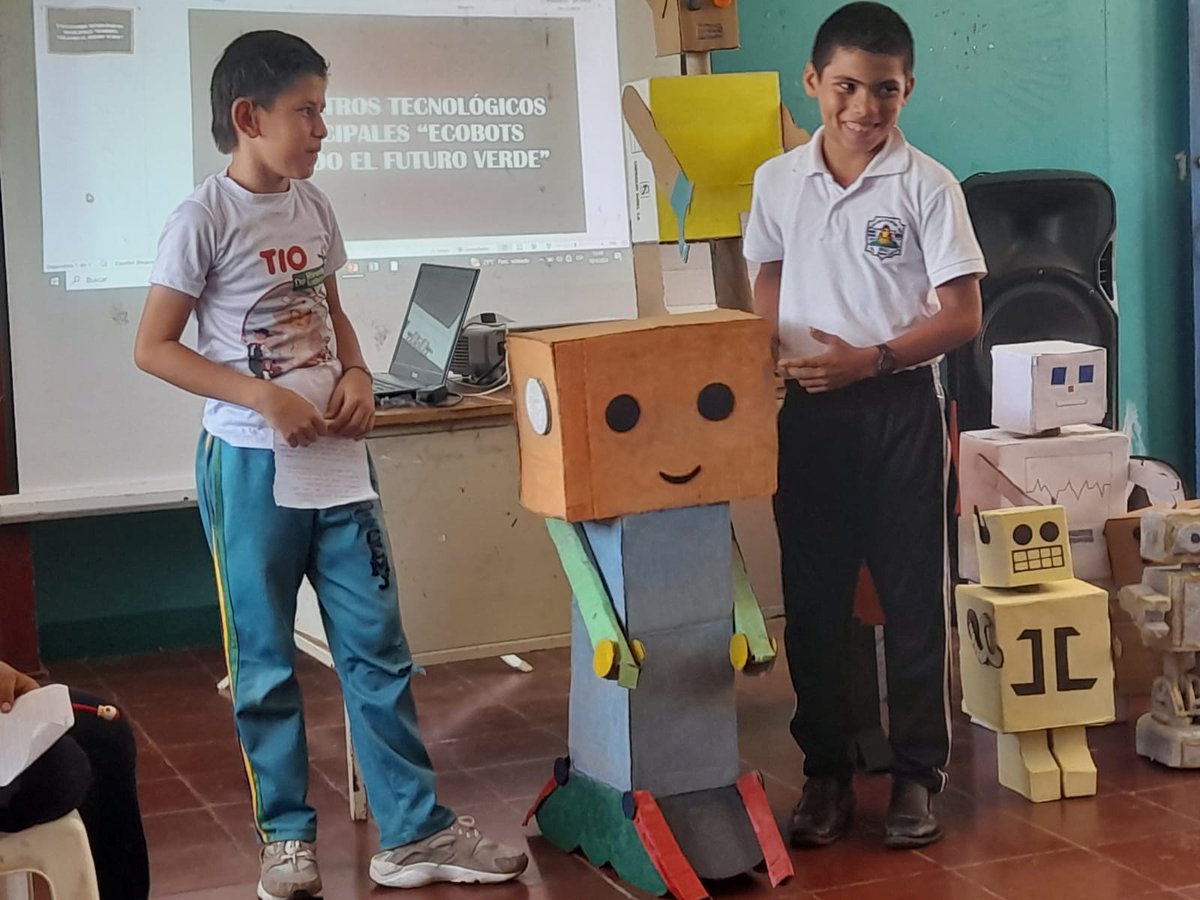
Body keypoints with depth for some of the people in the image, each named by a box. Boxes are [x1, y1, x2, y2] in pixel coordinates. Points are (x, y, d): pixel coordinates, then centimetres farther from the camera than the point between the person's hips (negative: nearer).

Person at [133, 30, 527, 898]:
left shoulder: (313, 205, 7)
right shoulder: (205, 219, -11)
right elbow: (154, 347, -10)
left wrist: (357, 374, -1)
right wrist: (264, 397, -19)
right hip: (251, 462, -6)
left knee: (376, 645, 6)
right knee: (265, 661, 6)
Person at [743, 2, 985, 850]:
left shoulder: (927, 186, -7)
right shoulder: (777, 181, 3)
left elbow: (963, 315, -8)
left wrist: (871, 360, -17)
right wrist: (768, 362, 1)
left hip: (900, 407, -3)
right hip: (809, 411, 3)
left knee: (913, 598, 3)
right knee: (812, 598, 8)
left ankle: (917, 774, 15)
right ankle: (827, 771, 20)